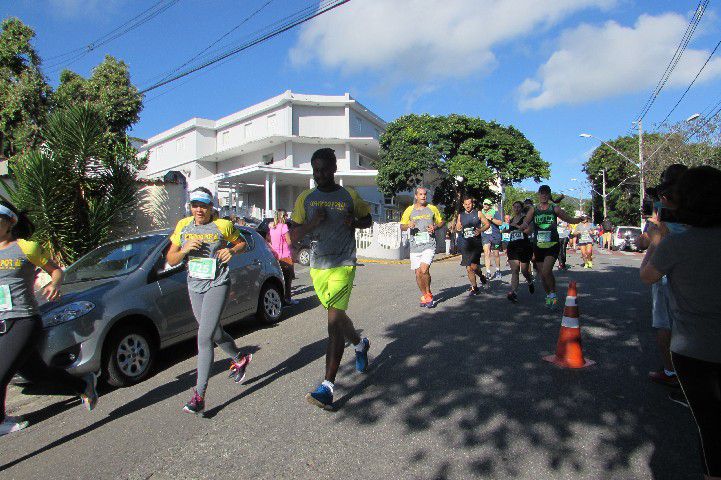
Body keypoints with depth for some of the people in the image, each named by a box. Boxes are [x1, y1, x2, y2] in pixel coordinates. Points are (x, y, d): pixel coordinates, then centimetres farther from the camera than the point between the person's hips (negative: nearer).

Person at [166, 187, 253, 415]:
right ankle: (240, 358, 45)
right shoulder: (183, 225, 5)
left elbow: (242, 243, 10)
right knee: (215, 334, 18)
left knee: (204, 338, -13)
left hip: (217, 285, -5)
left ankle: (199, 396, -7)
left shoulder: (223, 225, -5)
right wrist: (185, 250, -14)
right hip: (194, 287, 5)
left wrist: (232, 250, -11)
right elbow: (171, 260, 6)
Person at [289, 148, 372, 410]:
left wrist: (354, 222, -8)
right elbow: (293, 235, 6)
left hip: (343, 265, -4)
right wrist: (312, 223, -13)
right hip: (317, 266, 5)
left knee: (334, 322, -13)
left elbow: (367, 219, 15)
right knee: (337, 316, 19)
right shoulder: (305, 198, 6)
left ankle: (327, 387, -10)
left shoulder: (349, 196, 0)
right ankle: (360, 344, 48)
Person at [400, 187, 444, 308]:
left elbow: (441, 222, 18)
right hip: (415, 246, 2)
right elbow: (401, 226, 11)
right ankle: (424, 296, 25)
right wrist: (408, 226, -12)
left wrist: (435, 227, -4)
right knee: (418, 273, 5)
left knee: (424, 270, -18)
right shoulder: (409, 210, 7)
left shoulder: (432, 208, 8)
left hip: (429, 245, -2)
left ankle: (428, 294, 5)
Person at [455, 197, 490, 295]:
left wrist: (480, 230, -14)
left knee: (473, 266, -14)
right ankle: (474, 287, 19)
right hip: (466, 244, 4)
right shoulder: (460, 216, 13)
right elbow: (457, 228, 20)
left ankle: (482, 276, 19)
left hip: (476, 242, -4)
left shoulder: (478, 213, 3)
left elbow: (487, 224, 5)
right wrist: (458, 229, -4)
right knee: (468, 269, 4)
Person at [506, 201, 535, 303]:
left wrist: (516, 226, -19)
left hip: (524, 246, -4)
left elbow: (528, 230, -17)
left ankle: (530, 283, 38)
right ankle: (514, 293, -15)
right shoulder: (510, 220, 15)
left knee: (524, 270, 5)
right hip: (512, 247, 4)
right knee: (514, 270, -7)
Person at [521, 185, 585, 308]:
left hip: (552, 246, -3)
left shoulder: (555, 209, 1)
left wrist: (580, 219, -13)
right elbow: (525, 222, -8)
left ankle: (553, 294, 2)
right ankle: (548, 295, 32)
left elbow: (571, 220, 8)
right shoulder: (533, 210, 5)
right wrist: (524, 225, -31)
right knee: (543, 275, 10)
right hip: (539, 246, 3)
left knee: (546, 271, -20)